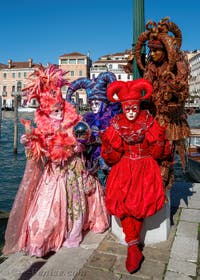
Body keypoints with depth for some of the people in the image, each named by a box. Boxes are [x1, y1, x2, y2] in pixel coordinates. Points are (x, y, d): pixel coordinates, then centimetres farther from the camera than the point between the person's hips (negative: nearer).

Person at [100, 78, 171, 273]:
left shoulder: (149, 122, 2)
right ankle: (134, 247, -13)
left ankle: (132, 247, -5)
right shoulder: (116, 124, 4)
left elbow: (162, 154, 1)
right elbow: (111, 158, 2)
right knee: (119, 197, -25)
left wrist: (158, 141, -18)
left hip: (146, 166, -1)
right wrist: (108, 144, -16)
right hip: (124, 167, 1)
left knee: (143, 198, -25)